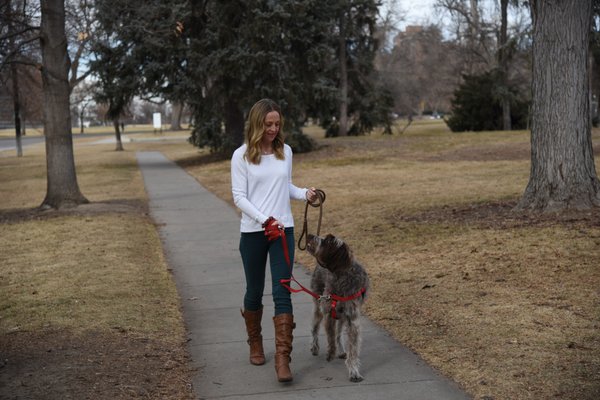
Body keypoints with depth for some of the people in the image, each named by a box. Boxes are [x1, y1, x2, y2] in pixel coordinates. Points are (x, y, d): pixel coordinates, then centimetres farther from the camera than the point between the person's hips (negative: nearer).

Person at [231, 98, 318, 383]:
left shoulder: (285, 151, 6)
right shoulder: (242, 155, -5)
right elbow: (239, 196, -9)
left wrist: (305, 194, -3)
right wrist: (265, 220, -20)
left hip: (284, 230, 2)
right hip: (253, 232, -2)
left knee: (282, 292, -6)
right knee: (254, 292, 12)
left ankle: (282, 358, -8)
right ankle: (255, 344, 35)